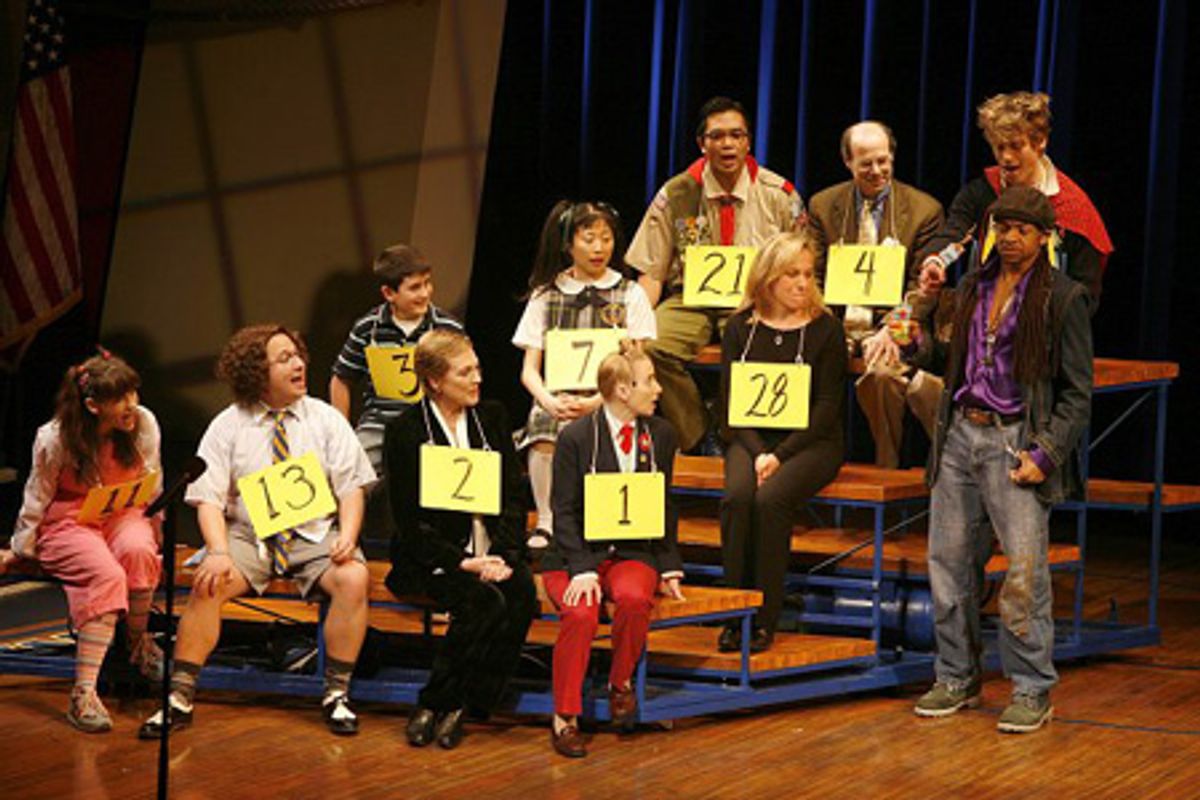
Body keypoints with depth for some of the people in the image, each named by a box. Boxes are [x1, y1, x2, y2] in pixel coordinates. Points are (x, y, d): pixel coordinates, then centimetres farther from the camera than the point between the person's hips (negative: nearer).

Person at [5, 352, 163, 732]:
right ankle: (83, 693, -39)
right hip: (67, 522, -3)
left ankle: (139, 642, -7)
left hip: (122, 515, 3)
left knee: (138, 551, -34)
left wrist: (152, 532, 16)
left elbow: (150, 486, 8)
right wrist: (20, 550, 5)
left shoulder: (144, 424, -9)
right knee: (106, 575, -33)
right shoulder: (55, 439, -18)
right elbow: (37, 499, -3)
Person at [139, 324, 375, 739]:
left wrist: (347, 535, -16)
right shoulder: (228, 426, 2)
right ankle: (180, 698, -20)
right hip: (248, 535, -1)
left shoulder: (326, 420, 6)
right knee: (209, 584, -28)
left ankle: (336, 694, -17)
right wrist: (219, 553, -20)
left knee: (354, 578, -28)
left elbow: (352, 487, 4)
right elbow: (209, 498, -3)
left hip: (314, 535, 1)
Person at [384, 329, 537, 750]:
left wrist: (505, 555, -9)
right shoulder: (404, 432, -3)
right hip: (436, 557, -4)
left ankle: (447, 705, -19)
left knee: (523, 593, -28)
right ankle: (442, 704, -17)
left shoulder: (492, 417, 10)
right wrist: (462, 563, -17)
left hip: (493, 551, 4)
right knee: (484, 602, -33)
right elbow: (410, 522, -6)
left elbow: (515, 495, 7)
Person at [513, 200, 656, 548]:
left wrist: (595, 402, -17)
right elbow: (530, 369, 8)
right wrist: (551, 402, -14)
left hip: (609, 402, -1)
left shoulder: (630, 295, 9)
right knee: (543, 435, -33)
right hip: (557, 398, 1)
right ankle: (546, 523, -21)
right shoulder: (546, 295, 13)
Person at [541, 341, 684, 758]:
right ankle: (565, 717, -17)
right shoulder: (576, 437, -6)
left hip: (633, 552, 3)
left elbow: (665, 506, 14)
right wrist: (583, 570, -20)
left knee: (634, 598, -32)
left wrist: (669, 567, 4)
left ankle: (620, 683, -6)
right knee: (581, 613, -32)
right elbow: (565, 512, -7)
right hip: (575, 553, -3)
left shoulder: (660, 435, 7)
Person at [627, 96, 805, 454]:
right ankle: (700, 444, -16)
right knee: (653, 348, -31)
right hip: (690, 300, 1)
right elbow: (650, 273, 5)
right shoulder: (676, 195, 3)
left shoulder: (778, 195, 3)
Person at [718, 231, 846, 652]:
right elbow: (730, 400, 4)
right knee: (737, 496, -29)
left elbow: (827, 406, -5)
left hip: (811, 442, -2)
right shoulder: (741, 327, 7)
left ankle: (765, 618, -22)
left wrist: (781, 455, -15)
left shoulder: (826, 328, -1)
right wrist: (757, 453, -12)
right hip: (750, 439, 2)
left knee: (771, 498, -30)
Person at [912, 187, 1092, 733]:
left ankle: (1031, 691, 1)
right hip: (960, 434, 6)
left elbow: (1077, 393, -5)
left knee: (1025, 568, -8)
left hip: (1014, 439, -6)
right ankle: (957, 679, 19)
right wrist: (924, 346, 3)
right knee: (948, 559, 7)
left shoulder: (1062, 298, -4)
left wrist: (1046, 454, -14)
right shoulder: (975, 287, 13)